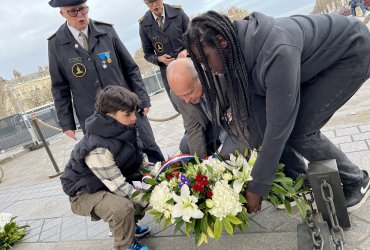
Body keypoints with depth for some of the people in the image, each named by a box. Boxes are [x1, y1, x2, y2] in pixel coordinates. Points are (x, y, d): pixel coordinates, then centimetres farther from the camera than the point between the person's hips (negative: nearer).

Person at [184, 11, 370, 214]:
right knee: (264, 117, -5)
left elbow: (279, 125, -36)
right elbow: (254, 107, -9)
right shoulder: (238, 52, -14)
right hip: (315, 58, 7)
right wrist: (254, 151, -14)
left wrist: (257, 187, -28)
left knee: (300, 130, -16)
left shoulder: (275, 51, -39)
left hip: (352, 51, -7)